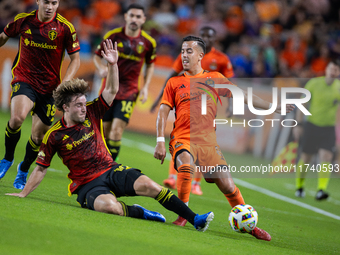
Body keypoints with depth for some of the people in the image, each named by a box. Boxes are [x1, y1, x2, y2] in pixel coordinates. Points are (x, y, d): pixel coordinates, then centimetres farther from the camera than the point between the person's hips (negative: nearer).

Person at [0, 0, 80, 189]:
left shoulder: (66, 28, -9)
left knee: (38, 136, 7)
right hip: (24, 79, -1)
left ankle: (24, 169, 36)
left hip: (49, 87, 1)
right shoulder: (23, 20, -5)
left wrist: (64, 84, -16)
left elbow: (75, 60, -3)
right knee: (17, 117, -29)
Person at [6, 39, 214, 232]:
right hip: (87, 185, -4)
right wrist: (23, 194, 2)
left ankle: (195, 219, -19)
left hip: (112, 171, 4)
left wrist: (113, 65, -11)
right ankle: (140, 213, -12)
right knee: (109, 206, -39)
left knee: (148, 185, -21)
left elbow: (112, 91, 4)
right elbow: (41, 169, 4)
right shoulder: (54, 136, -3)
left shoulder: (91, 114, 7)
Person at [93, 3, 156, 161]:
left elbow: (150, 65, 15)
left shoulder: (148, 42, -1)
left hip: (129, 91, -1)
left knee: (117, 130, -15)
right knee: (105, 131, 5)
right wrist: (101, 68, -14)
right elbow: (97, 56, 7)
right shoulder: (113, 36, -3)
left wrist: (145, 87, 3)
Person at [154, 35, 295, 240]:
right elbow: (163, 112, 6)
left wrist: (271, 107, 12)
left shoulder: (215, 78, 13)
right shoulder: (174, 83, 10)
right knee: (186, 166, -35)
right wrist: (160, 141, -5)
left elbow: (242, 96, 16)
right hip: (182, 139, -1)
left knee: (227, 185, -7)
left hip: (208, 142, 2)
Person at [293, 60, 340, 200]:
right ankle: (299, 186, 27)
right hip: (311, 124, 0)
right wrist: (299, 124, -2)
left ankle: (321, 189, -21)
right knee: (305, 158, 5)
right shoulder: (314, 83, -4)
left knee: (326, 157, -18)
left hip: (329, 127, 0)